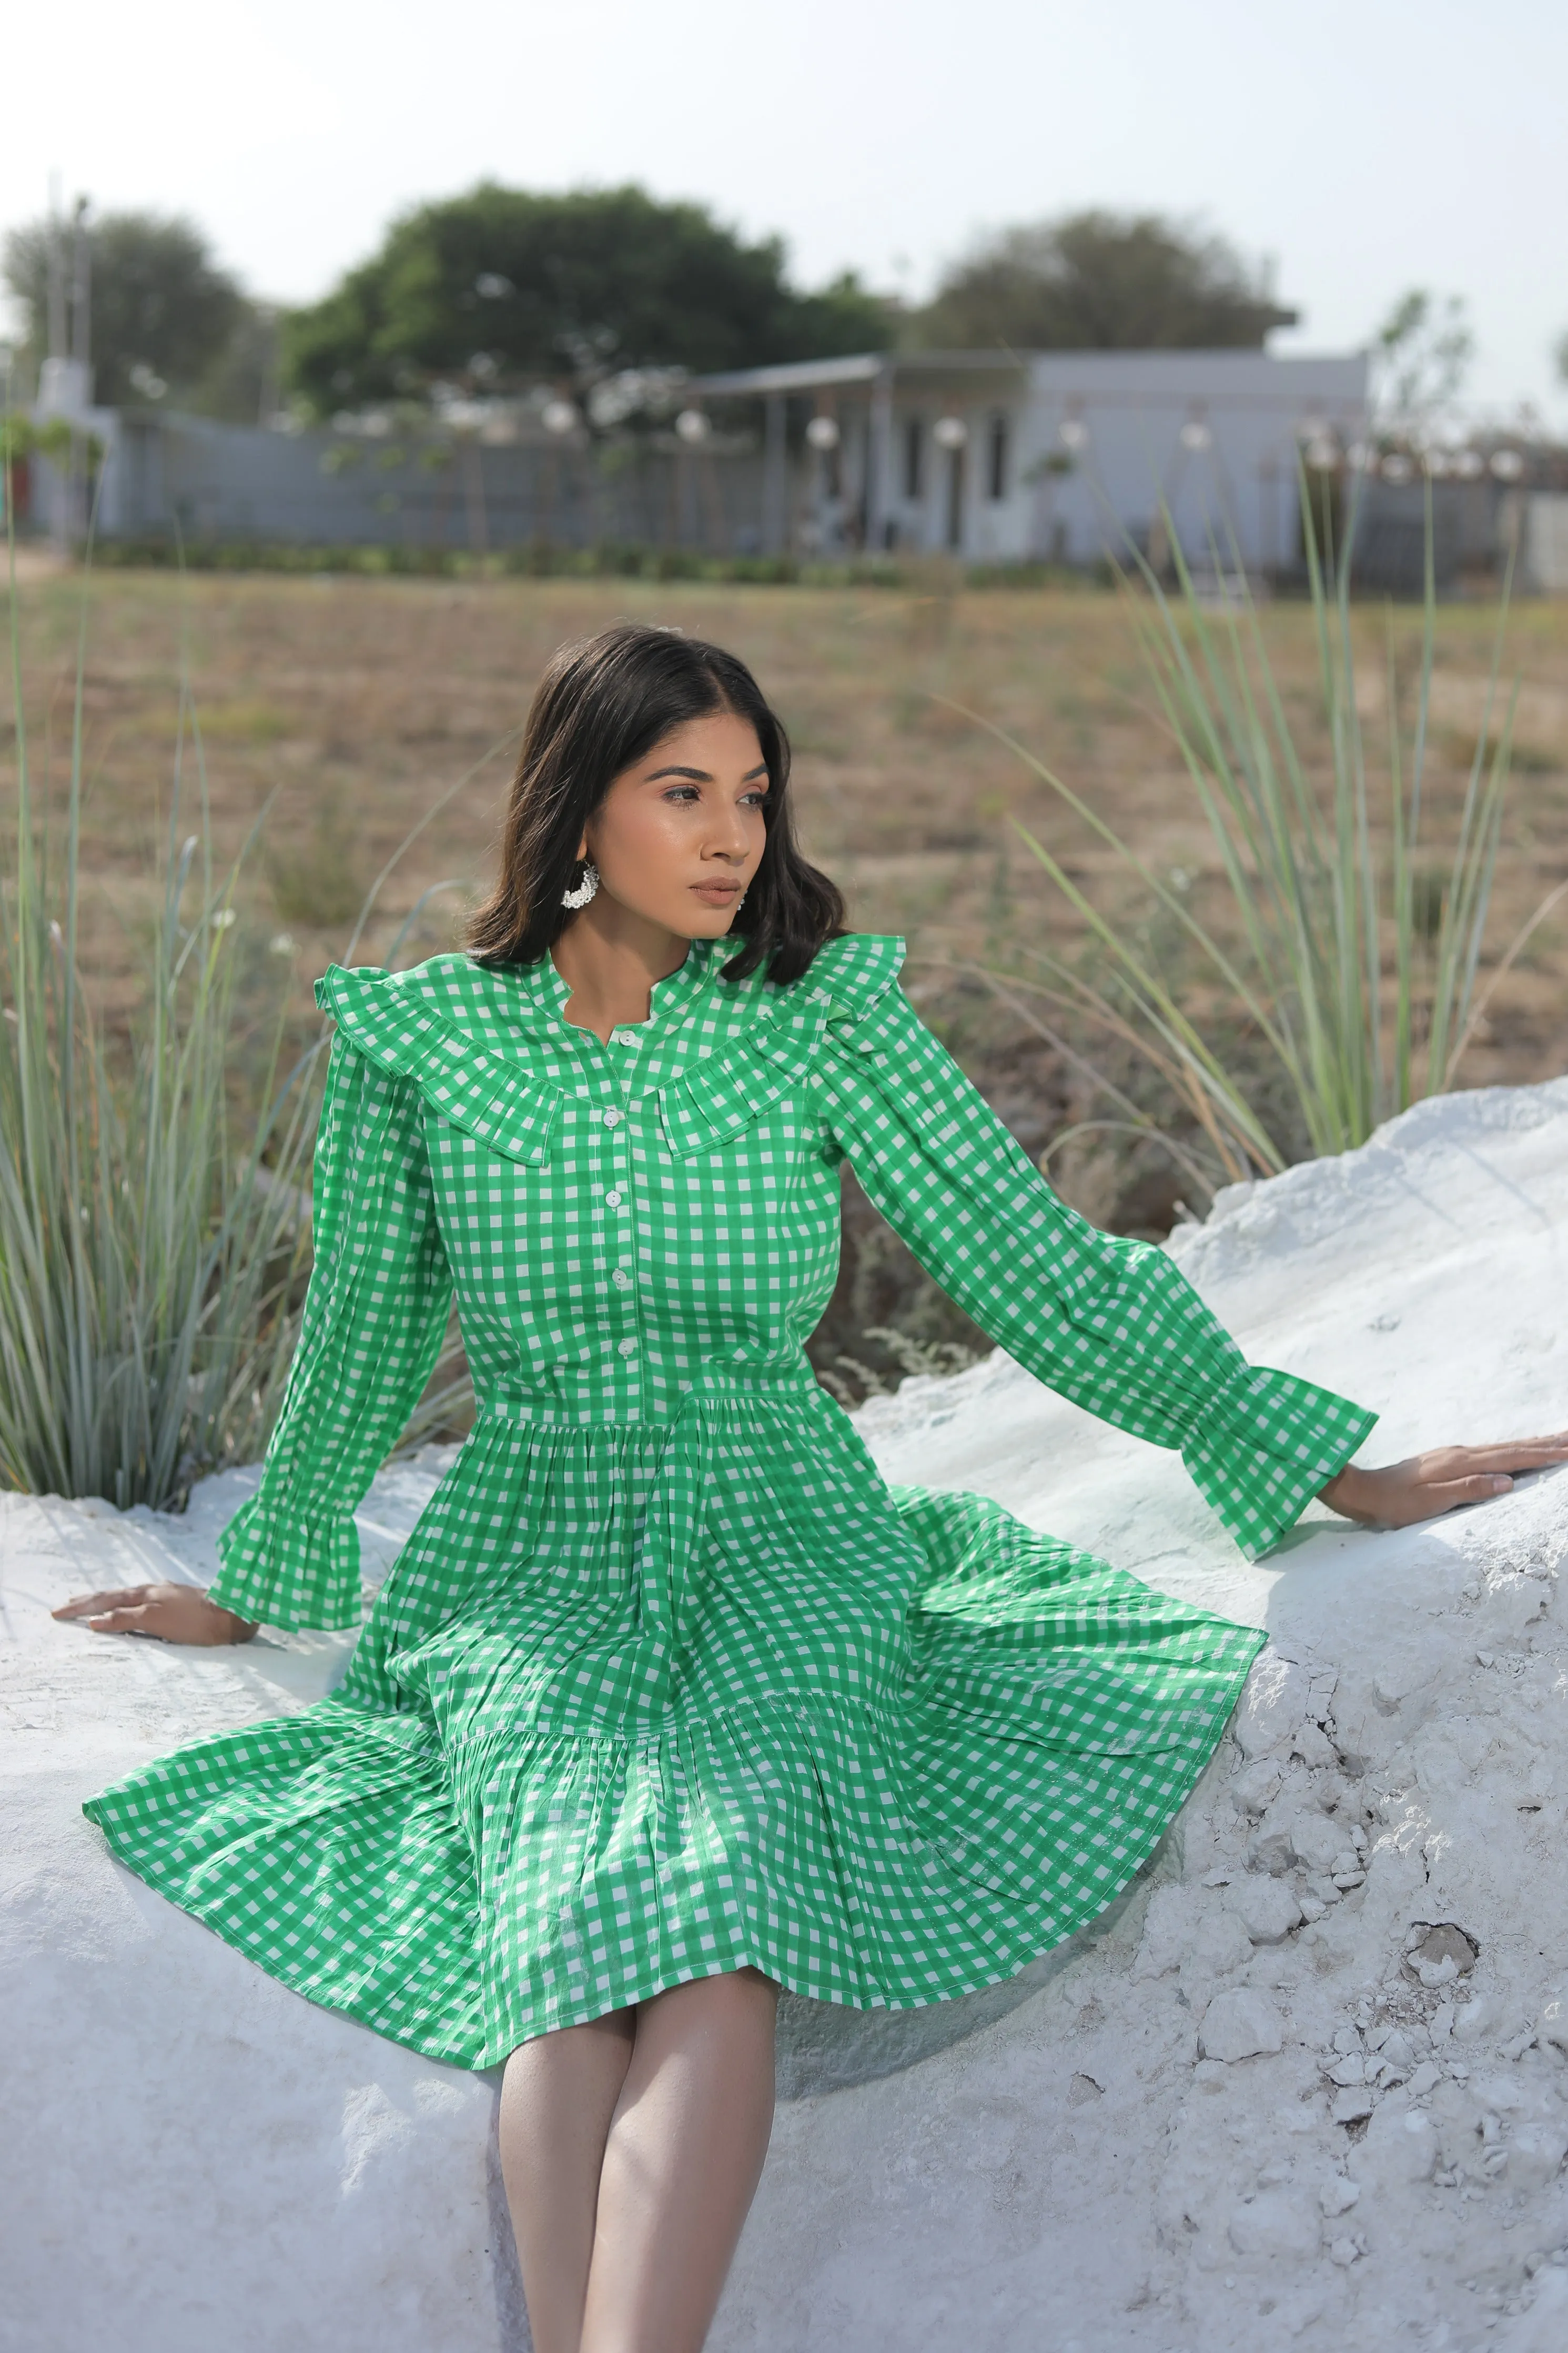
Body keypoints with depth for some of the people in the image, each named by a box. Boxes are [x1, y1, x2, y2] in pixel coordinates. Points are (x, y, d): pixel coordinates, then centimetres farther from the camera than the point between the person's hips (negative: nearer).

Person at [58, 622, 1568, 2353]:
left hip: (787, 1553, 0)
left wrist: (1340, 1476, 1)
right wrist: (256, 1589, 25)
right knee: (578, 1915, -29)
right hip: (534, 1574, 1)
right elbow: (358, 1348, 15)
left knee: (720, 1906, -31)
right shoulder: (419, 1038, 2)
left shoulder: (826, 1016, 1)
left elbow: (1037, 1267, 2)